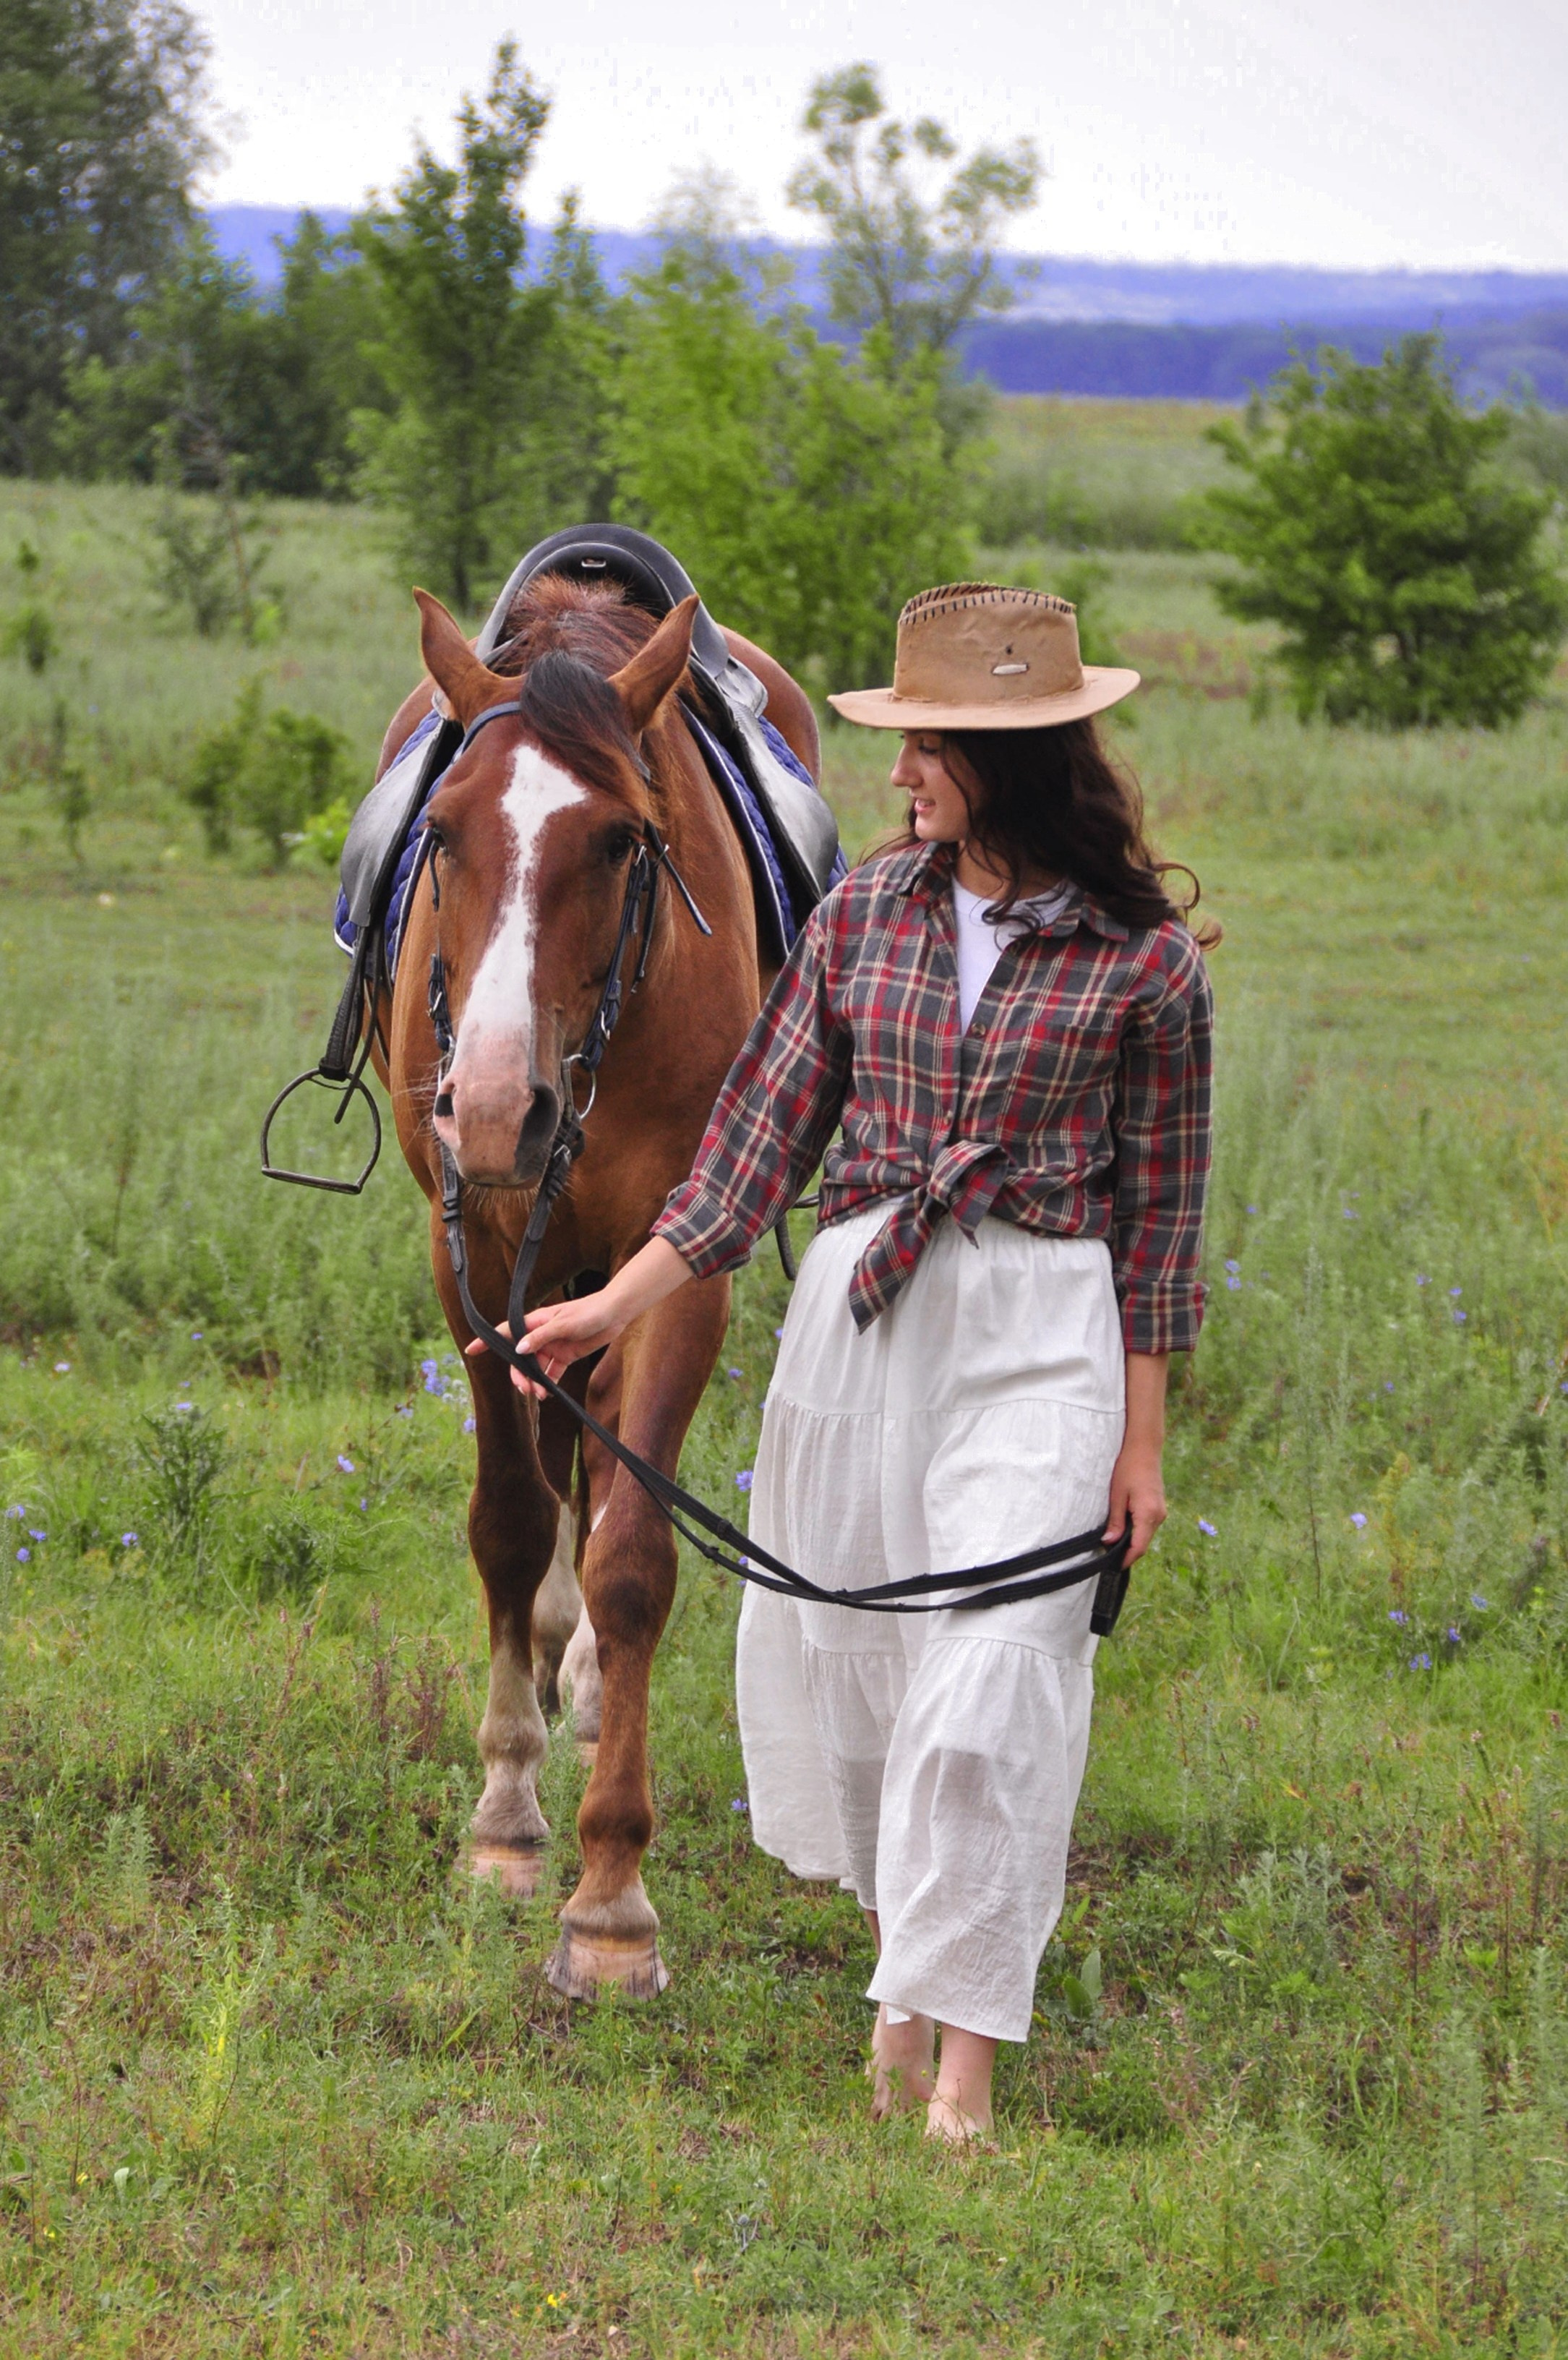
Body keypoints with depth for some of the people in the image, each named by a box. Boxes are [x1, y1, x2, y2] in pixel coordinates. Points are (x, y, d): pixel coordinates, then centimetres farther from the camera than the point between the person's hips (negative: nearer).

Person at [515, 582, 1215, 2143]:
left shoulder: (1143, 955, -6)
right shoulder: (867, 913, 4)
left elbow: (1160, 1203, 0)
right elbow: (764, 1131, 8)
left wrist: (1142, 1437, 0)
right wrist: (619, 1306, 3)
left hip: (1043, 1338, -4)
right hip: (858, 1312, 4)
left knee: (989, 1687, -10)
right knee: (844, 1653, 10)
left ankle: (964, 2064, -5)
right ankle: (902, 1968, 34)